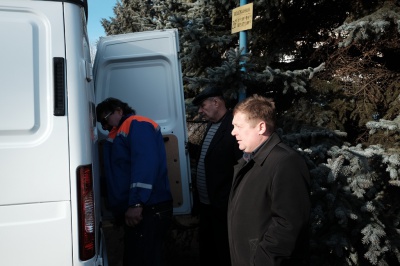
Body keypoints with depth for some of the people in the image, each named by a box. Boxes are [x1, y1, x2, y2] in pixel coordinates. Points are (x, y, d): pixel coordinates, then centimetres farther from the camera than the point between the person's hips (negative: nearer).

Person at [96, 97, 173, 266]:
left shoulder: (138, 124, -5)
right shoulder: (120, 133, 24)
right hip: (132, 209, 10)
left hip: (149, 209, -10)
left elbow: (146, 163, -20)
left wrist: (136, 203, -27)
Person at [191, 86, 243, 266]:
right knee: (207, 250, 22)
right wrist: (199, 197, 10)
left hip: (223, 206, -9)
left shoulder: (234, 126, -18)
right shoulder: (211, 125, 12)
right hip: (206, 203, 9)